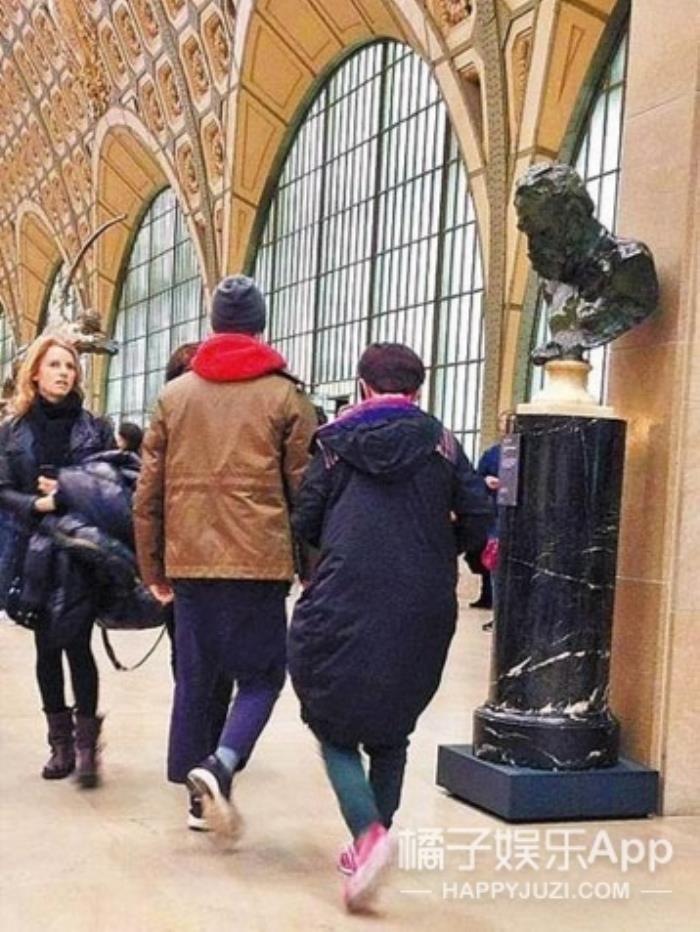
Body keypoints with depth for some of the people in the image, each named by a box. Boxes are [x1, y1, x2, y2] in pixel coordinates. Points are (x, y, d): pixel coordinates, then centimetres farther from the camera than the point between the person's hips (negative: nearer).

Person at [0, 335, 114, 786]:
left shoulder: (95, 427, 2)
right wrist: (36, 504, -17)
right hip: (37, 551, 2)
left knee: (76, 643, -8)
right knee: (47, 647, 8)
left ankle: (86, 743, 4)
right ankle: (61, 743, 20)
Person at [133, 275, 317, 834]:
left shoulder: (174, 395, 9)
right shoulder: (285, 397, 0)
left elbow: (148, 493, 9)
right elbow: (305, 491, -2)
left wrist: (153, 568, 16)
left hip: (189, 560, 4)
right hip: (259, 560, -3)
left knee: (195, 677, 15)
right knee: (262, 675, 7)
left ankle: (200, 795, 21)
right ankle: (221, 764, -16)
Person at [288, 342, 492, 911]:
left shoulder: (337, 443, 4)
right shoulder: (441, 443, 6)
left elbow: (305, 525, 3)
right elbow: (477, 520, -2)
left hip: (344, 607, -2)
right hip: (422, 614, 2)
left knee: (336, 727, 8)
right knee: (391, 730, 20)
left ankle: (370, 834, -14)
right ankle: (370, 846, 24)